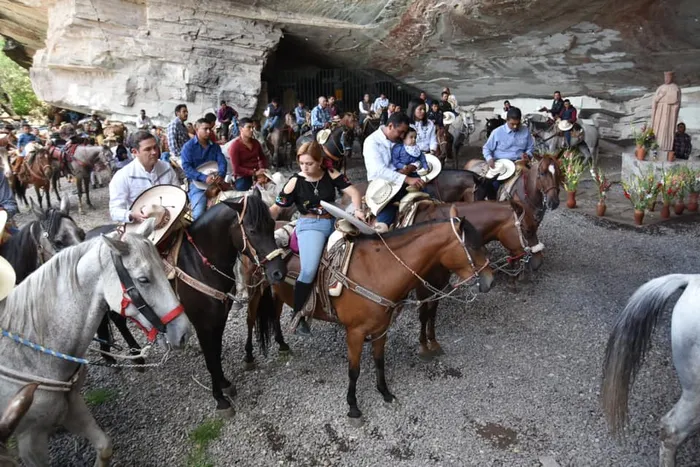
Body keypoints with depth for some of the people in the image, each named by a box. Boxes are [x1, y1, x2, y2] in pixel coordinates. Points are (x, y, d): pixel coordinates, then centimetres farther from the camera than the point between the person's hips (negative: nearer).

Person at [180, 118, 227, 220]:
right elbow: (186, 167, -10)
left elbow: (222, 162, 3)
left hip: (215, 181, 4)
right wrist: (204, 178, -23)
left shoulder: (215, 146, 14)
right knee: (199, 213, -23)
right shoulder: (188, 146, 1)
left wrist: (220, 175, -20)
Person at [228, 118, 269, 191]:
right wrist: (254, 173, -20)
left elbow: (262, 158, 25)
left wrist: (263, 169, 3)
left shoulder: (255, 142, 11)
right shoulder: (234, 146, -7)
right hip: (242, 177, -5)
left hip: (257, 175, 5)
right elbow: (236, 169, -12)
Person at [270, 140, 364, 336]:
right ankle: (297, 315, -5)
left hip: (334, 222, 4)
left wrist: (357, 210, -23)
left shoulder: (331, 174, 2)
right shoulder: (295, 181, -3)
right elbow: (276, 208, -1)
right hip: (309, 226, -4)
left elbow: (353, 192, -4)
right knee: (309, 270, -23)